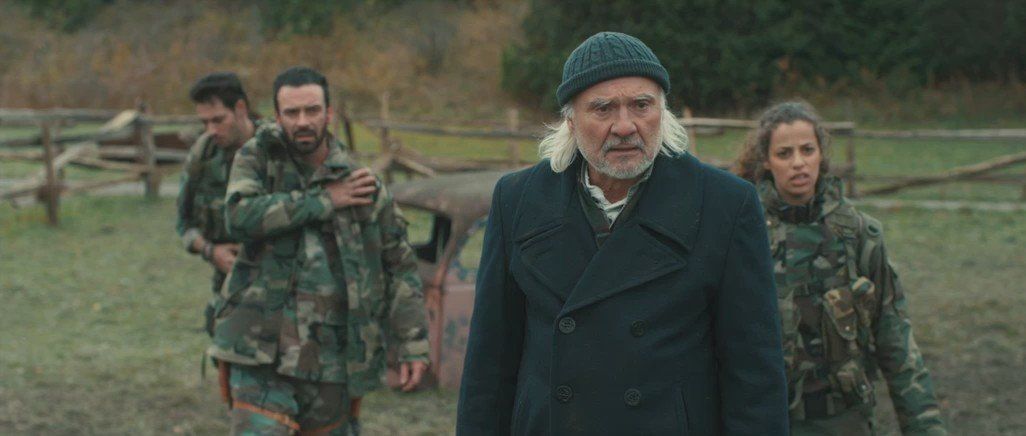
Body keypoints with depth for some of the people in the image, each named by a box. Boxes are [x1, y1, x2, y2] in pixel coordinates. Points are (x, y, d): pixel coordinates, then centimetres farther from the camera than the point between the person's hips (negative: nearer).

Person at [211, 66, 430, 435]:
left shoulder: (362, 183, 4)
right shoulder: (257, 158, 3)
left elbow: (399, 266, 7)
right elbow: (240, 217, -16)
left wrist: (413, 345, 1)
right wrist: (323, 201, -13)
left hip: (331, 359, 2)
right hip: (261, 352, -2)